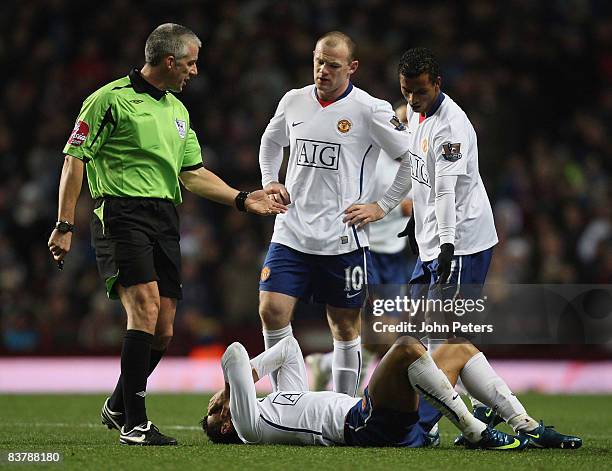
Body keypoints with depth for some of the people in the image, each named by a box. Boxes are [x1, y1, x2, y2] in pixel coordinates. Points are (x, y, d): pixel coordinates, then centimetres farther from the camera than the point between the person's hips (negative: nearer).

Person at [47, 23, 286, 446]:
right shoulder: (111, 100, -4)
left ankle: (118, 407, 26)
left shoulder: (178, 110, 20)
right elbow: (74, 159, -5)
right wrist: (65, 225, -9)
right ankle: (134, 423, -19)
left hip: (165, 219, 8)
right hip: (121, 213, -8)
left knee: (163, 331, 4)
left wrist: (242, 199, 17)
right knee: (146, 307, -22)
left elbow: (193, 174, 26)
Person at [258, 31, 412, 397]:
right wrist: (270, 181, 14)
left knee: (345, 325, 5)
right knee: (272, 310, -9)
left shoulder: (370, 110, -7)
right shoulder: (294, 101, 7)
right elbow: (271, 142, 28)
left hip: (344, 239, -3)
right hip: (292, 234, 4)